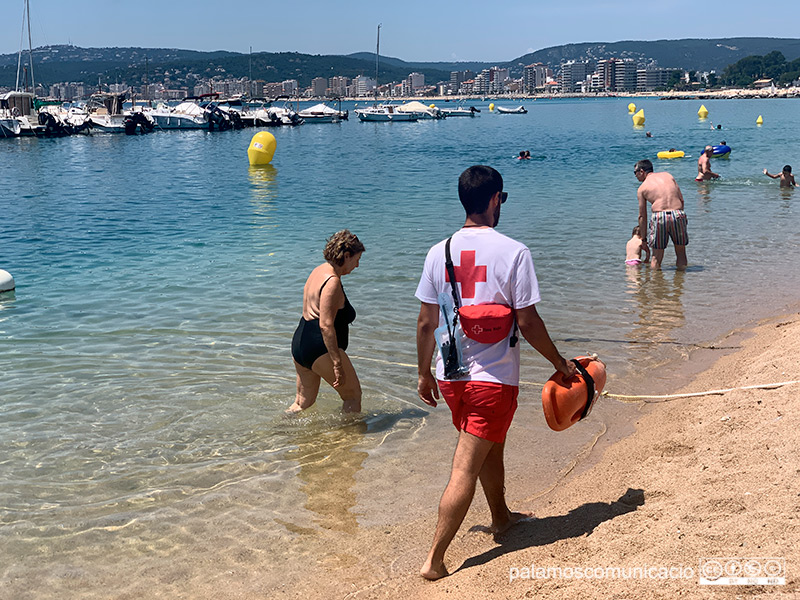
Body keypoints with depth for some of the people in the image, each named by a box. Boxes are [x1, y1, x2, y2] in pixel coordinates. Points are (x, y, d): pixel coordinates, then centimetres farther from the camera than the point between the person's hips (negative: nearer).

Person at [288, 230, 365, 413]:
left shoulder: (319, 271, 15)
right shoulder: (332, 282, -16)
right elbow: (326, 325, -23)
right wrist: (338, 364, -24)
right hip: (321, 348, -10)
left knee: (304, 401, 18)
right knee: (353, 395, 4)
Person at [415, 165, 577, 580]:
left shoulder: (439, 252, 0)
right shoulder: (513, 252, -13)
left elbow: (426, 322, 3)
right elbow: (528, 323, -11)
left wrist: (424, 373, 16)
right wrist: (560, 364, 3)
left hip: (450, 375, 6)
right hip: (493, 378, -5)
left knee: (491, 448, 27)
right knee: (465, 469, -1)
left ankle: (501, 518, 47)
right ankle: (434, 561, 0)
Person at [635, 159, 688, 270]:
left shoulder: (642, 188, 14)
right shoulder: (668, 175, 20)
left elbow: (642, 216, 15)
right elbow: (681, 199, 14)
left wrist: (643, 239, 21)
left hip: (659, 216, -2)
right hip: (677, 214, 2)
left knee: (656, 257, 9)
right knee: (681, 251, 19)